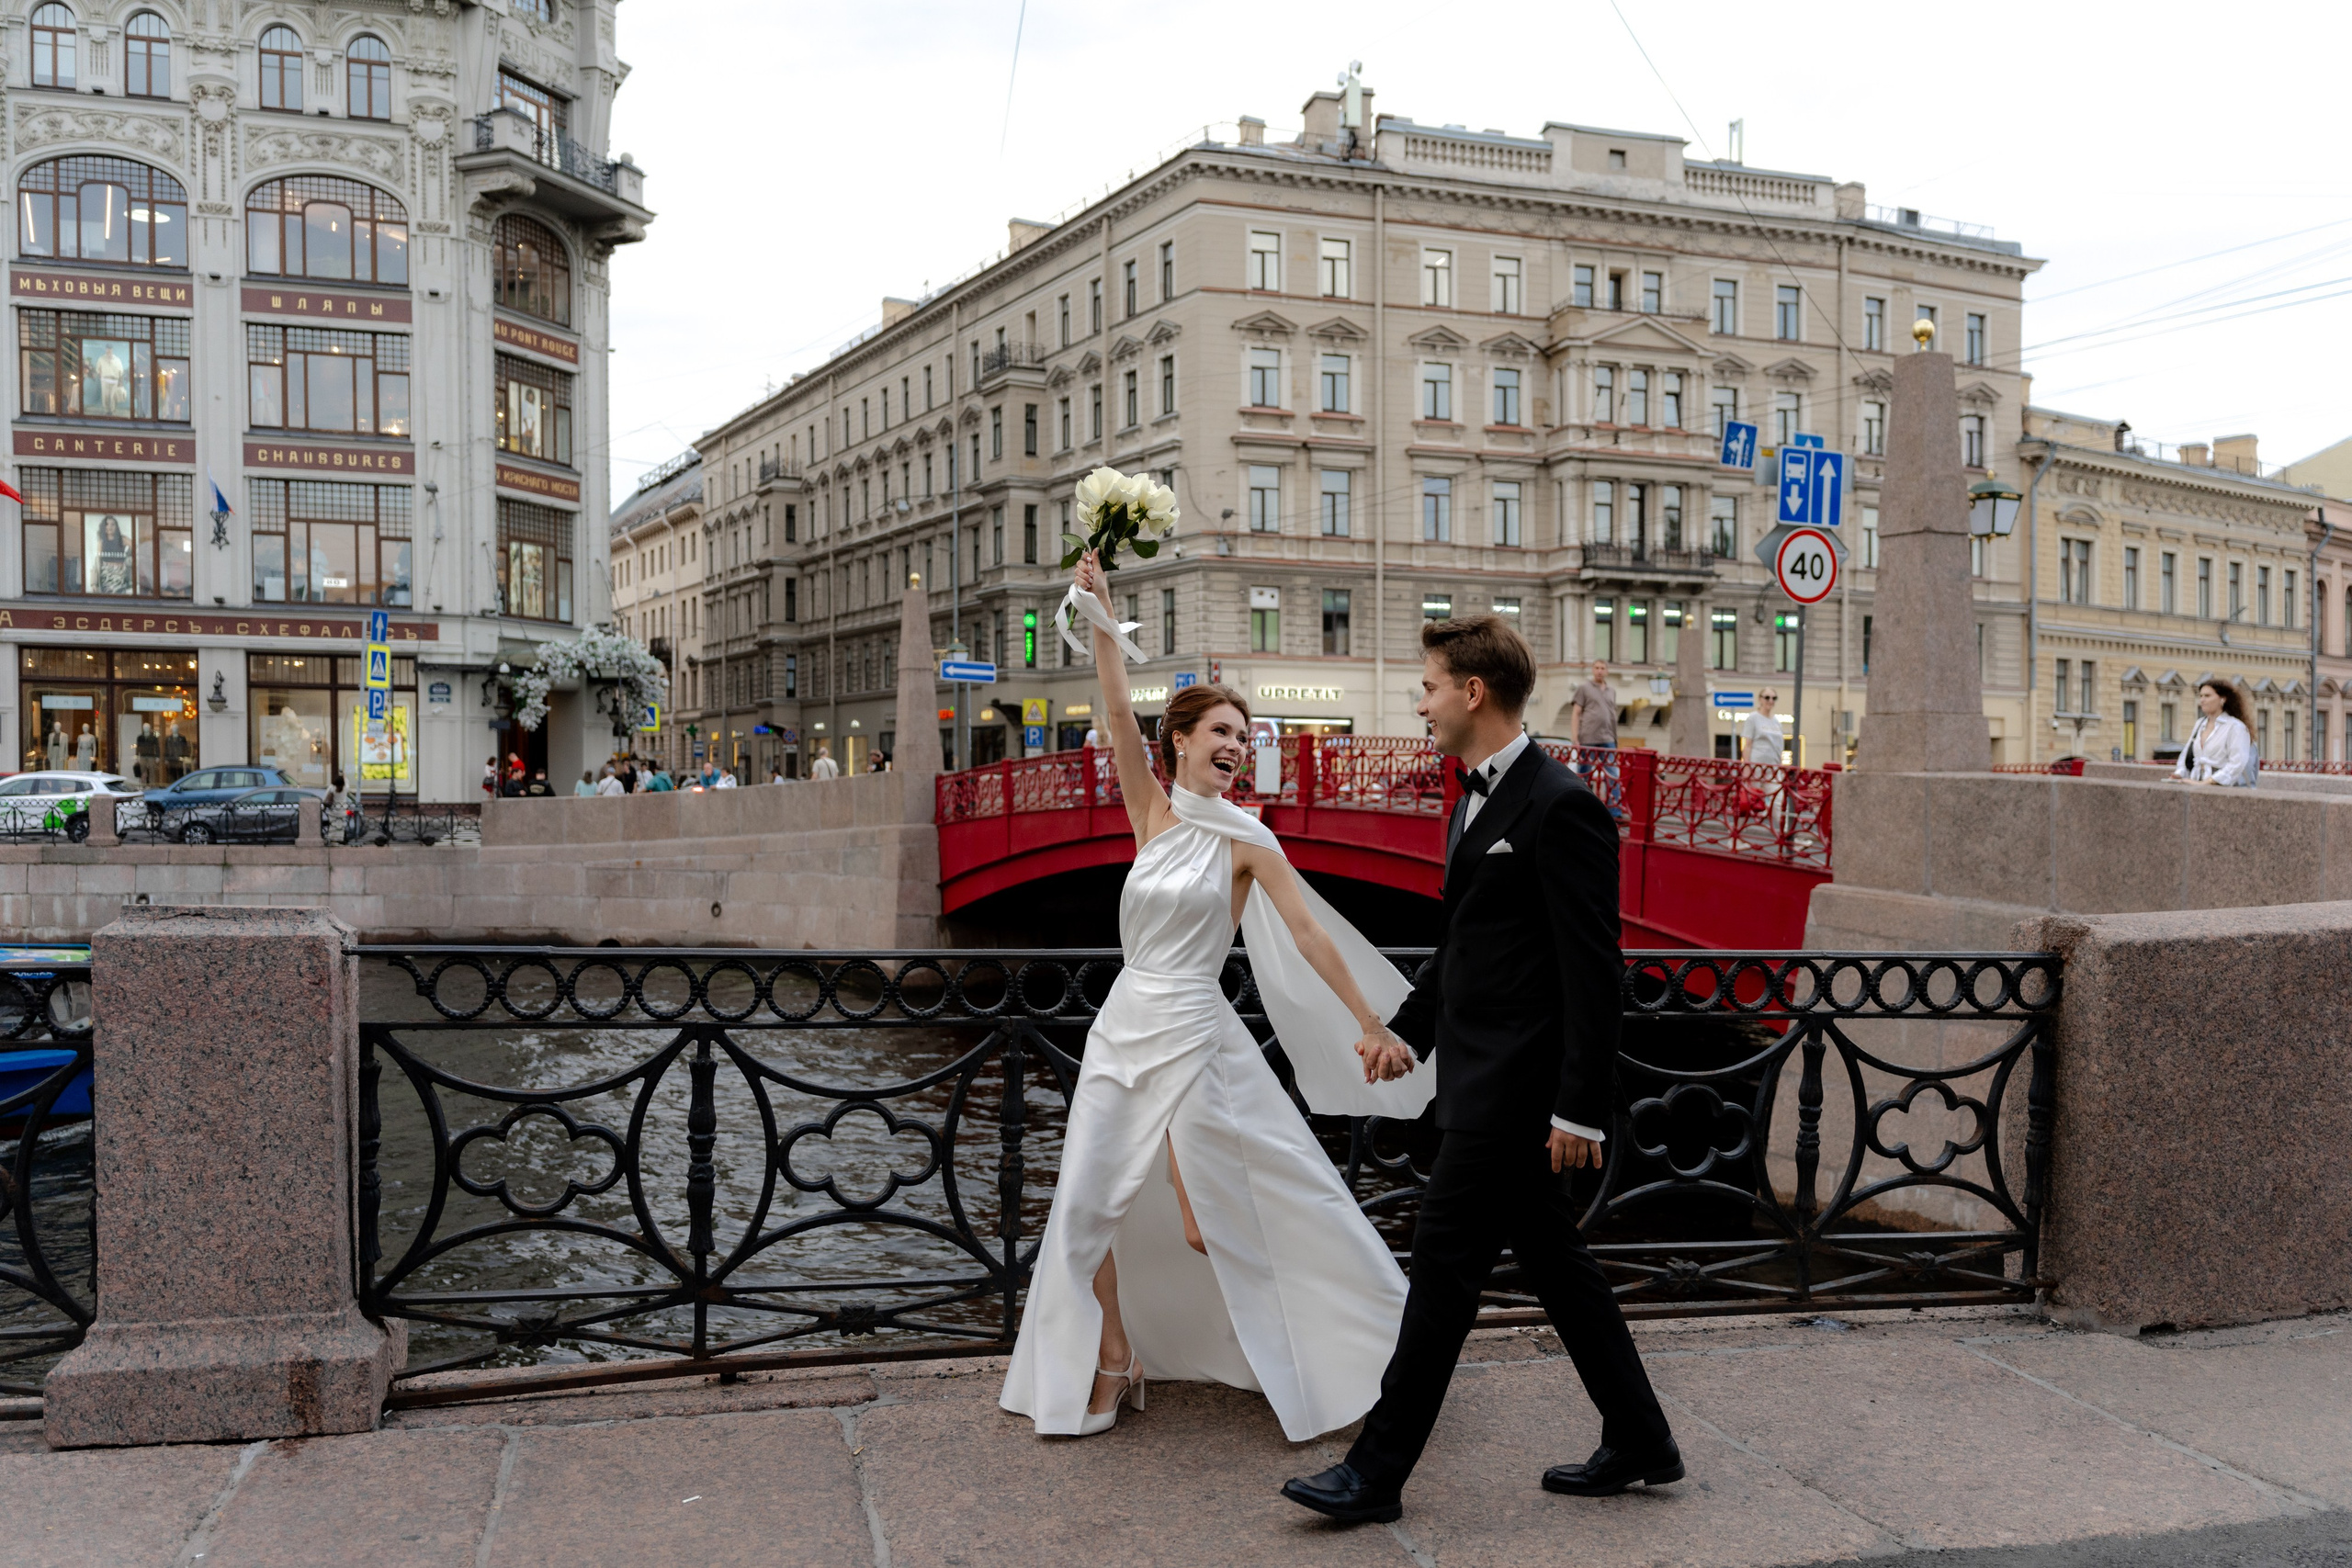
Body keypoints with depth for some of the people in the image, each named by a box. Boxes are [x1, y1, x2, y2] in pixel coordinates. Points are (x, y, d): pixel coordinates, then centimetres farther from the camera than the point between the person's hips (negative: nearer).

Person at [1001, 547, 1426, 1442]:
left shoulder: (1246, 840, -4)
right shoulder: (1153, 816, 6)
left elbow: (1310, 935, -5)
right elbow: (1119, 717, -3)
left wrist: (1371, 1023, -8)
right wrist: (1101, 616, -9)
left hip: (1192, 1034, -4)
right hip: (1122, 1025, 5)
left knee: (1210, 1224, -4)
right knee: (1088, 1208, 4)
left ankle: (1312, 1366, 16)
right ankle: (1111, 1369, 21)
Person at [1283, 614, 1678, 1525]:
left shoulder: (1560, 807, -17)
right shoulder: (1478, 798, 14)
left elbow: (1595, 970, -19)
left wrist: (1581, 1107, -20)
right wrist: (1411, 1028, 22)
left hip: (1512, 1090, -10)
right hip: (1482, 1076, 10)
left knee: (1443, 1264, -2)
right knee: (1554, 1262, 16)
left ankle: (1377, 1473, 9)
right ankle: (1639, 1444, 29)